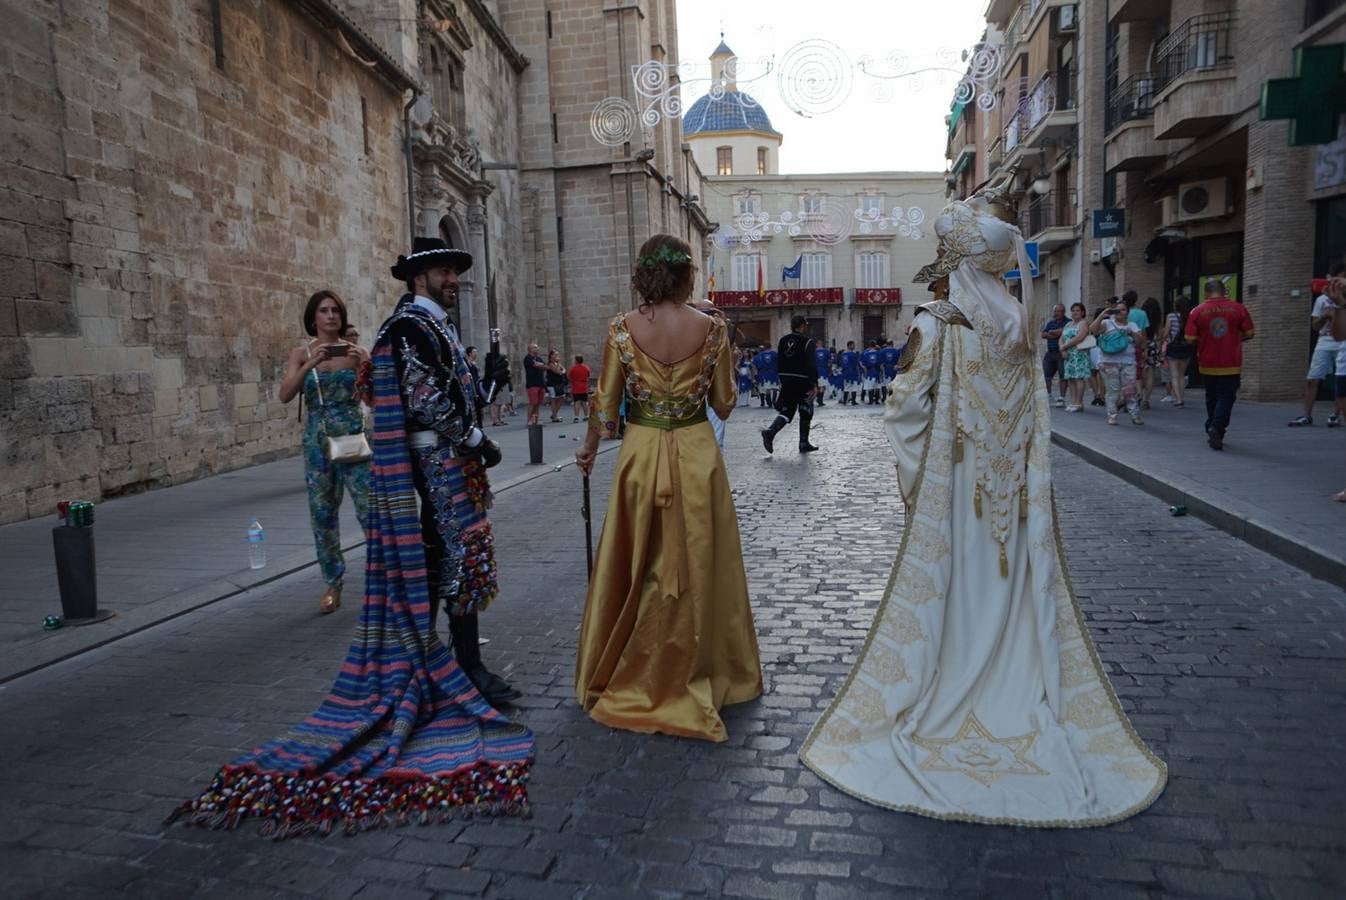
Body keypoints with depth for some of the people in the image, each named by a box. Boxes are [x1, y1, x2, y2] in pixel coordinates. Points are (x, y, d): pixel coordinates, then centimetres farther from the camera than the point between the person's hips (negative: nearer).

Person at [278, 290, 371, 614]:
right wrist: (311, 364, -24)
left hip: (354, 437, -1)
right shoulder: (301, 354, 4)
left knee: (370, 507, -7)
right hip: (317, 441, 2)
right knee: (323, 513, 7)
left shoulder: (356, 351, 2)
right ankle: (333, 584, 19)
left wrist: (367, 366, -20)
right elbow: (285, 395, -11)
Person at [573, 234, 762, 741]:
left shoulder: (623, 329, -7)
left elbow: (605, 404, -2)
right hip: (697, 455, 0)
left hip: (641, 454, 1)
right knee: (697, 566, 13)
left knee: (635, 568, 14)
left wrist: (588, 448, 15)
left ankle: (625, 676, 30)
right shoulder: (711, 328, -7)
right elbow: (724, 404, 0)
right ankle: (697, 674, 28)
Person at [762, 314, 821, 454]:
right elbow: (812, 364, -16)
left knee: (785, 411, 9)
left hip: (786, 382, 5)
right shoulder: (808, 342, -10)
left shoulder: (783, 341, 8)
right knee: (805, 413, 9)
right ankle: (804, 444, 15)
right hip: (803, 382, -5)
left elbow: (779, 362, 11)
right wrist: (814, 384, -14)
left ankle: (770, 432, -16)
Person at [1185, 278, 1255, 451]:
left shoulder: (1197, 312, -6)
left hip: (1207, 364, 1)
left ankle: (1213, 430, 22)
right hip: (1230, 365, -1)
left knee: (1211, 398, 16)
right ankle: (1217, 428, -17)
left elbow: (1190, 339, -7)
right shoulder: (1238, 308, -4)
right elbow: (1249, 334, 0)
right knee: (1226, 397, 3)